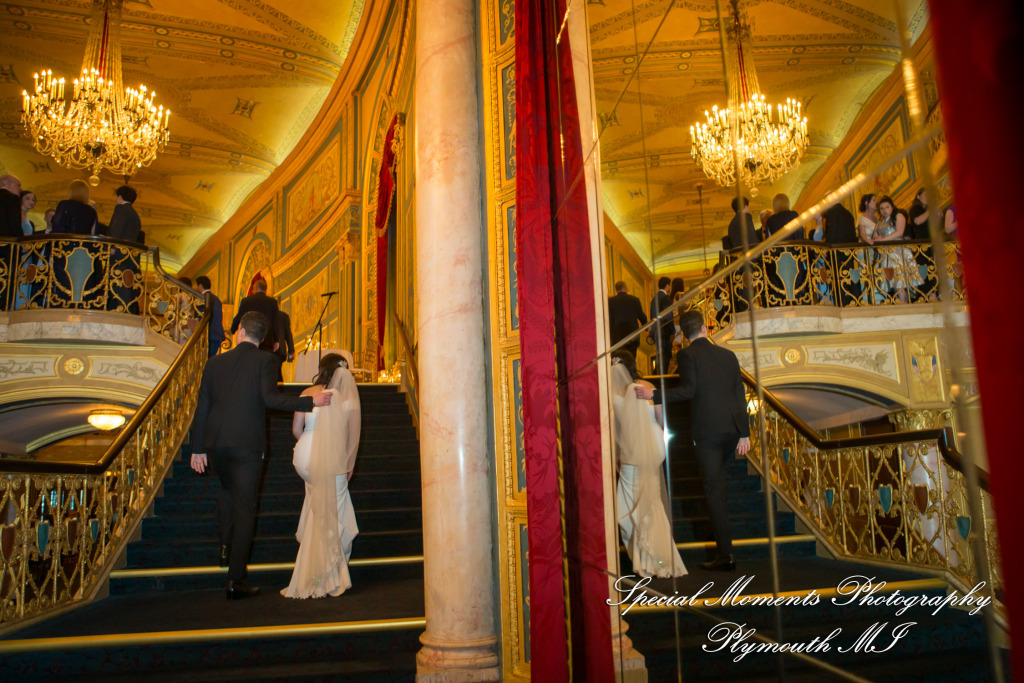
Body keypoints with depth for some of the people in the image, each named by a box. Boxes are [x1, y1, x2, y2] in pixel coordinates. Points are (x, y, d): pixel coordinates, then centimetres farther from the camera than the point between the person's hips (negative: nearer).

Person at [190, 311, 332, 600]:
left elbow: (202, 406, 9)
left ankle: (225, 545, 30)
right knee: (244, 508, 1)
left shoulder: (215, 362, 7)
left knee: (227, 489, 32)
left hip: (215, 443, 4)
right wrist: (311, 401, -12)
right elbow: (270, 398, -18)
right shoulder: (266, 360, -6)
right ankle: (236, 580, 2)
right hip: (247, 444, -4)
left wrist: (198, 449, 14)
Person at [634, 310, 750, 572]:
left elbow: (688, 390, -17)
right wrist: (744, 433, 14)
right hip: (732, 429, 6)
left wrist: (653, 394, -12)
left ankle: (725, 555, -3)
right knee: (718, 478, 27)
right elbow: (740, 395, 11)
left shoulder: (687, 355, -5)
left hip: (707, 431, -6)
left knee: (714, 489, -4)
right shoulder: (728, 355, 12)